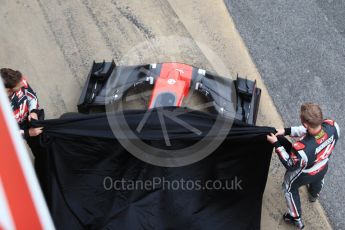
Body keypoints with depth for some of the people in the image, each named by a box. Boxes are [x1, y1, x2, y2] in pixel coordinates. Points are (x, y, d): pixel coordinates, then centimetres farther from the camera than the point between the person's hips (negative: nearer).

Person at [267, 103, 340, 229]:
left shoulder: (302, 149, -49)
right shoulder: (332, 125, -35)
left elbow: (290, 165, -26)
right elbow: (309, 130, -15)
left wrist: (276, 144, -23)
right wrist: (287, 131, -21)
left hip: (304, 175, -5)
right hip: (323, 168, 5)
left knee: (290, 188, 29)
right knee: (317, 179, 40)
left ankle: (296, 219, 48)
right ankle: (314, 194, 75)